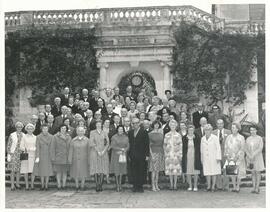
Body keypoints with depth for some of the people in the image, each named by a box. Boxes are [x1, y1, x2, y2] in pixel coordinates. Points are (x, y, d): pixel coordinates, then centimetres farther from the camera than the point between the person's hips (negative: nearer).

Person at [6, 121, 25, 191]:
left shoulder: (23, 135, 5)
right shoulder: (12, 135, -4)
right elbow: (8, 145, -2)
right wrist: (8, 155, -7)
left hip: (21, 154, 3)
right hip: (13, 154, -3)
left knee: (18, 170, 8)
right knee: (13, 170, -3)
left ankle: (17, 184, 18)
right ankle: (12, 185, 3)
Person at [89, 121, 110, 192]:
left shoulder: (104, 133, 11)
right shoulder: (92, 132, 6)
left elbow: (108, 143, 5)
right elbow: (92, 143, -3)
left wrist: (103, 151, -8)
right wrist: (98, 151, -10)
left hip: (103, 153, 2)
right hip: (95, 152, -2)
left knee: (103, 170, -4)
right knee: (96, 169, -6)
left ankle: (100, 185, 2)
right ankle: (97, 186, -2)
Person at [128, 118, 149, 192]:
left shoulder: (144, 132, -1)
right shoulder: (130, 132, 13)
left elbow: (147, 144, -3)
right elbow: (129, 143, 13)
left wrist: (147, 155, -8)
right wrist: (129, 154, 6)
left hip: (141, 155, -4)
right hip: (132, 156, 4)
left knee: (141, 172, 0)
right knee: (133, 171, 3)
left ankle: (140, 186, 7)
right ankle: (135, 186, 10)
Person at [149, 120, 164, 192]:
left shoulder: (161, 133, 11)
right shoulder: (150, 134, -2)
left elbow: (162, 144, 14)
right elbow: (149, 145, -5)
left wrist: (163, 153, 6)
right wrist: (151, 154, -13)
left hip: (160, 152, 4)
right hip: (153, 152, -4)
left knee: (158, 170, 6)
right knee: (153, 170, -6)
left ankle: (156, 185, 12)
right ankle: (153, 186, -2)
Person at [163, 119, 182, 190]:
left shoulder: (178, 135, 3)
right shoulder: (167, 135, 7)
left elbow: (180, 145, 2)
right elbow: (164, 145, 9)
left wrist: (180, 155, -3)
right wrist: (165, 154, 2)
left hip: (176, 154, -1)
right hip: (169, 154, 1)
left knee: (176, 169, -3)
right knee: (169, 169, 1)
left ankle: (175, 184, 5)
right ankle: (171, 184, 10)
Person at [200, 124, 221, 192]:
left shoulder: (215, 138, -2)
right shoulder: (203, 139, 10)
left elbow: (218, 148, -3)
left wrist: (218, 158, -9)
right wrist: (201, 158, 11)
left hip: (213, 158, -3)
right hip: (205, 158, 3)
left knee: (214, 172, -1)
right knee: (207, 172, 0)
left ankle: (213, 186, 5)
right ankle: (208, 186, 5)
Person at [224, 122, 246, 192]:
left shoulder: (241, 138, -3)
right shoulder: (229, 137, 7)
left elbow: (242, 149, -7)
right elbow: (226, 147, 7)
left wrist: (236, 157, -13)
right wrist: (227, 156, -5)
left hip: (238, 157, -3)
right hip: (230, 158, 3)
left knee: (238, 172, -2)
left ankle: (238, 187, 7)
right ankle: (234, 187, 9)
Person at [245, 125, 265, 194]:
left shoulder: (259, 138, -5)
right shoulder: (248, 139, 6)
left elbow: (260, 148, -13)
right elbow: (246, 149, 3)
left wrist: (253, 155, -19)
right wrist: (249, 156, -11)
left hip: (257, 157, -3)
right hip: (250, 158, 3)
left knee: (257, 172, -1)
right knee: (253, 173, 5)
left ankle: (257, 187, 2)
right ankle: (254, 187, 7)